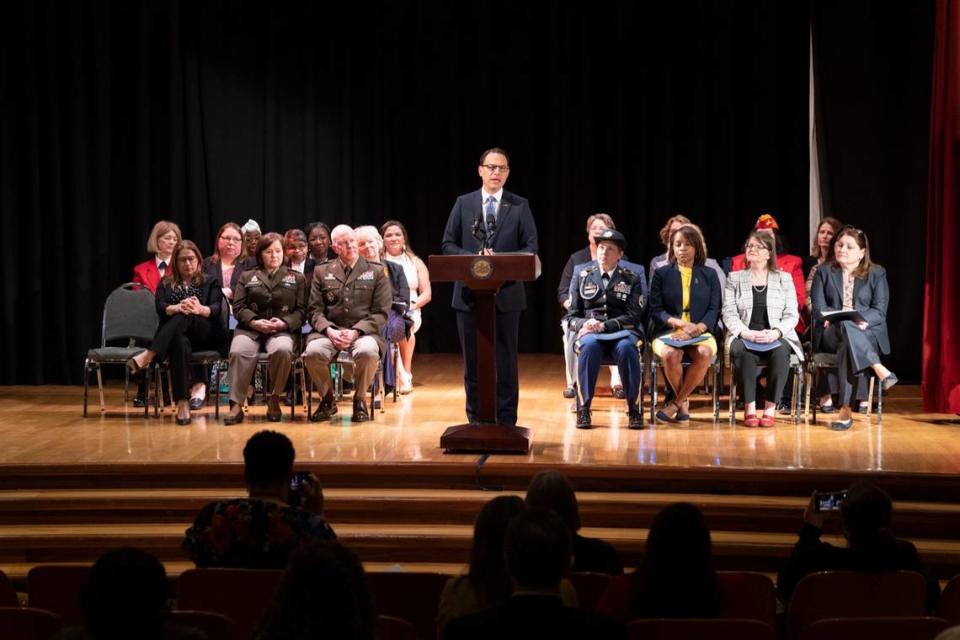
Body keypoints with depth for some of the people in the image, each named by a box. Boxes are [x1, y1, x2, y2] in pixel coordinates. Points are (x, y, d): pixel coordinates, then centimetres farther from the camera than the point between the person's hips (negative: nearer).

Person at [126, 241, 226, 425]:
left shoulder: (210, 283, 18)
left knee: (184, 318, -35)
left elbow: (216, 309, 0)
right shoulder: (166, 284, 20)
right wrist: (179, 308, -24)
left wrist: (200, 309, -25)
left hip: (207, 336, 0)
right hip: (174, 335, 0)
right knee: (180, 342, -39)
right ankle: (182, 403, -47)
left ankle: (148, 356, -45)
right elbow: (161, 309, 1)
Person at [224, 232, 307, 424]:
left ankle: (274, 399, -17)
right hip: (250, 328, 1)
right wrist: (254, 322, -10)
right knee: (239, 352, -33)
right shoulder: (247, 277, 21)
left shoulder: (297, 278, 20)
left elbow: (301, 310, 9)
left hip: (283, 329, -1)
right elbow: (239, 307, 9)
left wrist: (284, 323, -10)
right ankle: (236, 405, -29)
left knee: (282, 350, -37)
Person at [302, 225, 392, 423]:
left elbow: (380, 313, 3)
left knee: (368, 352, -37)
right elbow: (314, 310, 8)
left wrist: (356, 332, -12)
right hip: (329, 331, 1)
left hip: (363, 332, -1)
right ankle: (327, 399, -4)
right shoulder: (322, 272, 15)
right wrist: (329, 330, -12)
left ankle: (360, 399, -8)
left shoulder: (376, 272, 10)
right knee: (313, 352, -32)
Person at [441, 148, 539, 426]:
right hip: (469, 293, 1)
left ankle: (506, 422, 10)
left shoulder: (520, 206, 4)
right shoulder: (463, 203, 6)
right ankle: (476, 421, 16)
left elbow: (531, 248, 0)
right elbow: (448, 244, 4)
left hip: (506, 294, -1)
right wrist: (474, 258, -13)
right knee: (473, 361, 7)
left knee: (506, 361, 3)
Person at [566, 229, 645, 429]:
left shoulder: (632, 279, 11)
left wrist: (604, 325, -14)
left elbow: (633, 316, 0)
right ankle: (583, 408, -31)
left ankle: (633, 409, -27)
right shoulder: (583, 276, 15)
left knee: (627, 348, -37)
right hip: (590, 332, 1)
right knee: (589, 346, -37)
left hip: (622, 332, -1)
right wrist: (584, 324, -12)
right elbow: (571, 317, 13)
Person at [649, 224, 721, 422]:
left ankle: (676, 403, -17)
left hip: (701, 332, 1)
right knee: (670, 354, -36)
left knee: (704, 354, -35)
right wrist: (678, 323, -13)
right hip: (667, 331, -1)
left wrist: (698, 327, -13)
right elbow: (655, 310, 4)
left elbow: (714, 310, 8)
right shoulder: (661, 274, 13)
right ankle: (683, 402, -10)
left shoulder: (709, 275, 16)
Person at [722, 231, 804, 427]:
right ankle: (749, 408, -31)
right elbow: (729, 314, 3)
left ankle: (771, 408, -29)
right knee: (743, 351, -36)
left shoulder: (784, 278, 13)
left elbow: (792, 315, 5)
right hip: (744, 337, 0)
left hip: (776, 337, 0)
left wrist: (776, 332, -15)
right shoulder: (735, 278, 14)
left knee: (780, 351, -36)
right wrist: (746, 332, -16)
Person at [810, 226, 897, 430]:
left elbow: (879, 312, 2)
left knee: (847, 346, -38)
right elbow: (818, 309, 2)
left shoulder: (877, 274, 12)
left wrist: (862, 320, -20)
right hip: (831, 333, 0)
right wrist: (842, 319, -17)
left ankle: (846, 409, -43)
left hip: (867, 334, 0)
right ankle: (879, 370, -48)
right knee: (845, 325, -38)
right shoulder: (823, 273, 15)